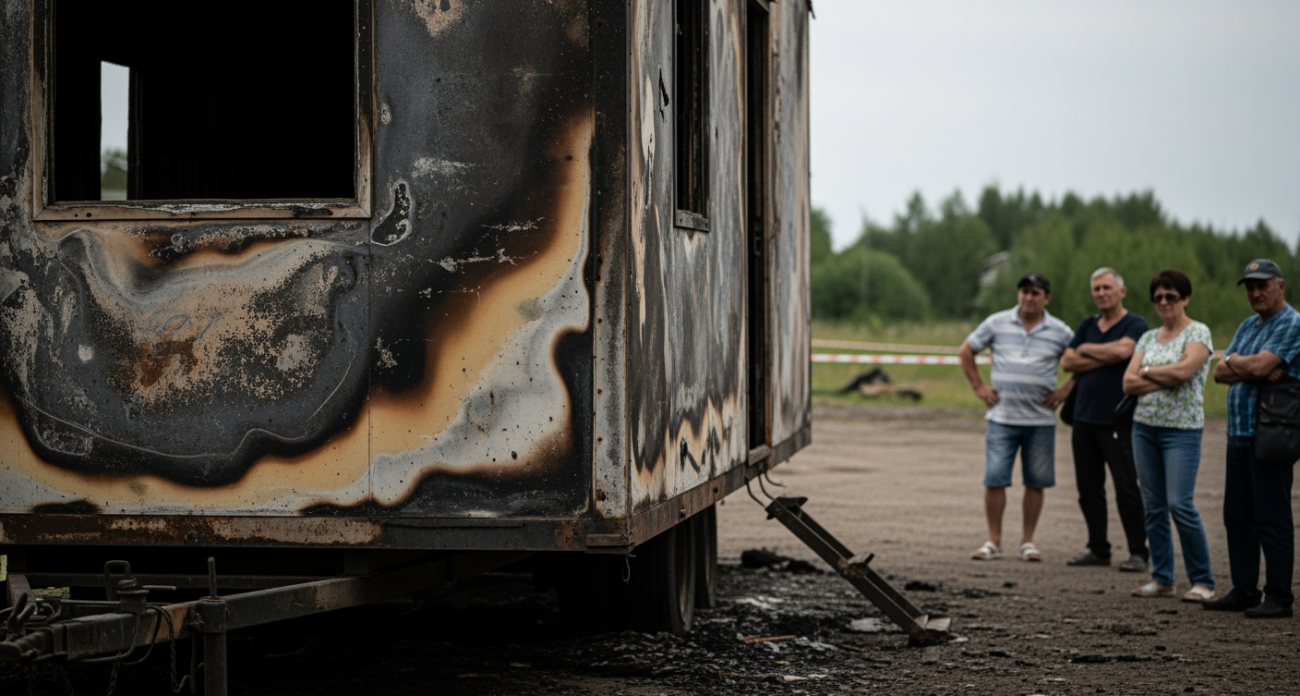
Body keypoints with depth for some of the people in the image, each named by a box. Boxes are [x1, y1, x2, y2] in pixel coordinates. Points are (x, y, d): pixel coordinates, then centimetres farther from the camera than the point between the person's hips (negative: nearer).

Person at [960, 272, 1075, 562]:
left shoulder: (1060, 332, 2)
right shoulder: (997, 323, 3)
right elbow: (966, 351, 12)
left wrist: (1067, 389, 1)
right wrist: (978, 387, 6)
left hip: (1041, 420, 1)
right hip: (1002, 417, 0)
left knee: (1036, 482, 4)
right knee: (994, 479, -5)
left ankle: (1028, 541, 15)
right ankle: (993, 541, 4)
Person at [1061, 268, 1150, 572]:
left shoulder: (1136, 325, -2)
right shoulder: (1087, 326, 16)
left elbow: (1123, 350, -21)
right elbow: (1068, 361, 4)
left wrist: (1088, 350, -5)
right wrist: (1105, 359, -8)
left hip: (1118, 420, -6)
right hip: (1085, 418, 6)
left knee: (1127, 487, -7)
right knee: (1089, 487, 8)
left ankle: (1138, 552, -1)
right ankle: (1098, 549, 17)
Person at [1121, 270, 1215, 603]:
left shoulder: (1198, 333, -3)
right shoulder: (1148, 338, 14)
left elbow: (1184, 370, -19)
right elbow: (1128, 382, 4)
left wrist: (1147, 371, -3)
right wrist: (1167, 379, -9)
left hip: (1182, 429, -6)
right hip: (1145, 426, 6)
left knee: (1179, 505, -13)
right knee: (1153, 507, 6)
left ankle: (1203, 581, -4)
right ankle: (1162, 578, 14)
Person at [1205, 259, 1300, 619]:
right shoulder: (1247, 326, 19)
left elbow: (1259, 365, -21)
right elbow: (1220, 372, 9)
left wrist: (1234, 362, 0)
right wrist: (1254, 369, -9)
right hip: (1239, 433, 9)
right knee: (1237, 516, 11)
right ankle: (1244, 591, 18)